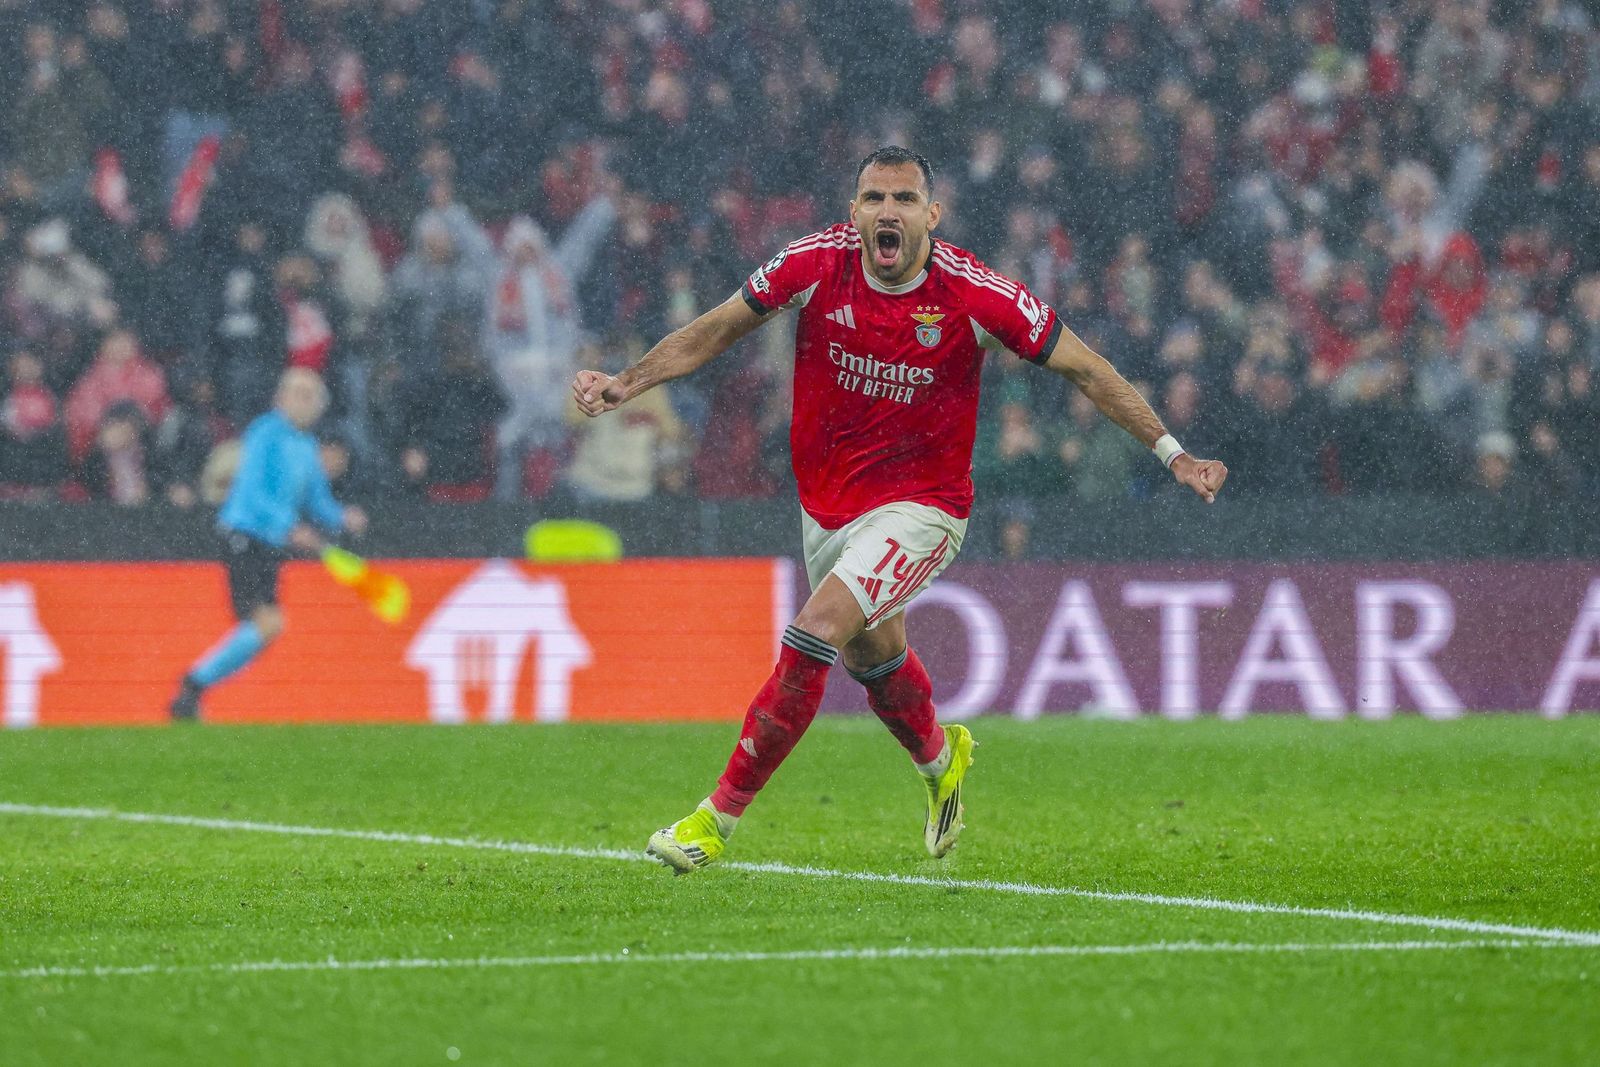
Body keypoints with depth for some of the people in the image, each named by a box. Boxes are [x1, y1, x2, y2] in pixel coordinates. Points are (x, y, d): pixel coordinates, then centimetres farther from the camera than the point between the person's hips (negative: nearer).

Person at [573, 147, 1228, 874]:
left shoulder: (973, 294, -20)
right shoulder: (816, 265, -14)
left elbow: (1084, 368, -9)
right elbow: (717, 330, -1)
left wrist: (1171, 453, -8)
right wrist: (627, 384, -12)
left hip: (919, 507, -4)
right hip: (825, 506, 4)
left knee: (816, 635, -23)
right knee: (872, 657, 23)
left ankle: (719, 816, -14)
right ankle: (940, 758, 57)